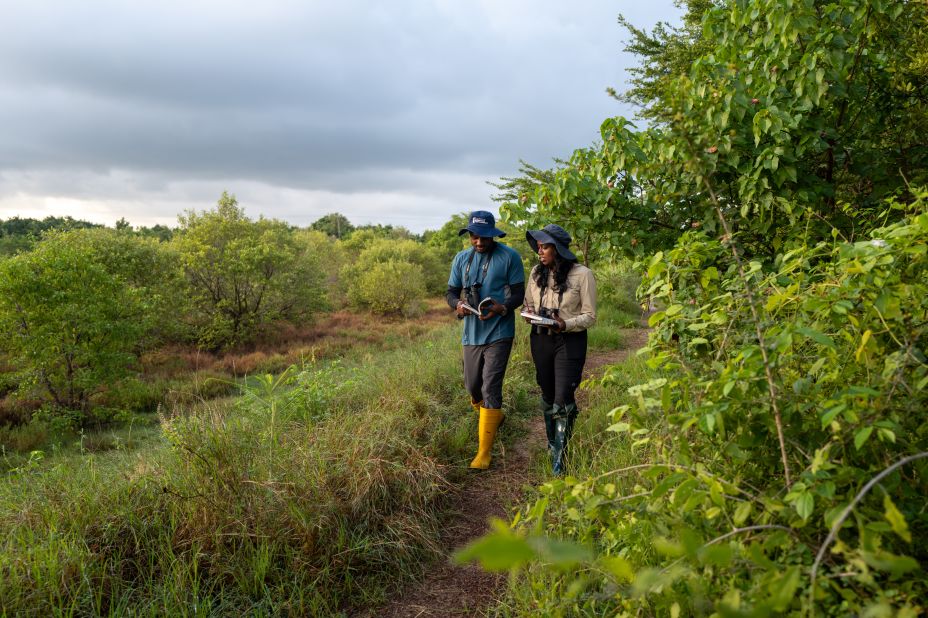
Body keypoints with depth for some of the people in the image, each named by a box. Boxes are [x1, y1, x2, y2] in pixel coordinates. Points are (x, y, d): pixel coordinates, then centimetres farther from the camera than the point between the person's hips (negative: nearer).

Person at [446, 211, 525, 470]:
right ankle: (493, 417, 47)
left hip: (498, 334, -5)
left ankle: (484, 452, -3)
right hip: (471, 333, 5)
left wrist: (501, 308, -27)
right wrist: (458, 304, -14)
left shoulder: (509, 257, -7)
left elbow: (518, 293, -6)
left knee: (490, 388, -10)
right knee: (472, 387, 15)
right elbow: (451, 292, 10)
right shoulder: (462, 259, 6)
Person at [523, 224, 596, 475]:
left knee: (563, 400, -9)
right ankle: (553, 444, 35)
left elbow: (590, 316, -9)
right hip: (541, 339, 5)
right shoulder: (537, 273, 5)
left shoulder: (582, 275, -11)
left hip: (570, 342, -5)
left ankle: (559, 461, -1)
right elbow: (528, 302, 16)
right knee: (547, 394, 16)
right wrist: (529, 313, -7)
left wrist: (565, 324, -25)